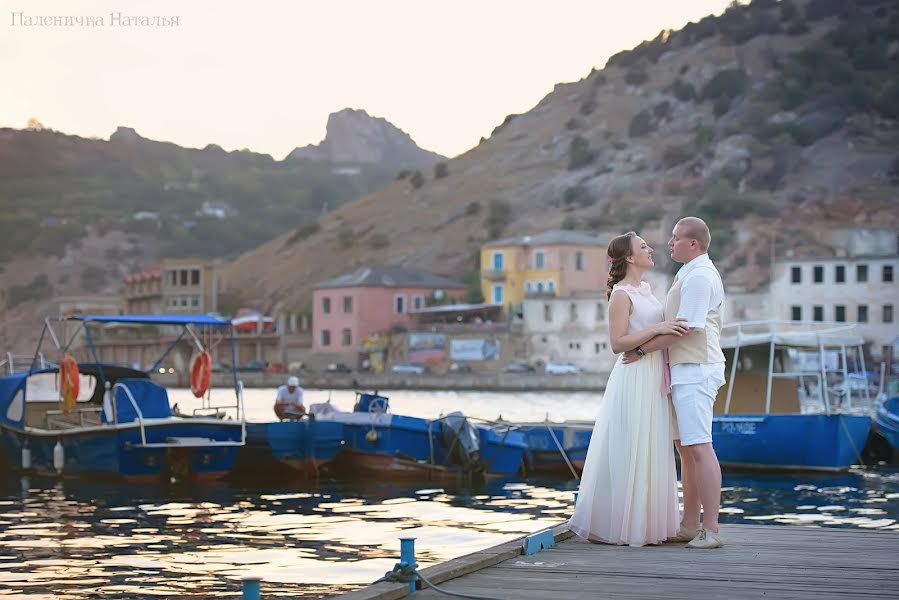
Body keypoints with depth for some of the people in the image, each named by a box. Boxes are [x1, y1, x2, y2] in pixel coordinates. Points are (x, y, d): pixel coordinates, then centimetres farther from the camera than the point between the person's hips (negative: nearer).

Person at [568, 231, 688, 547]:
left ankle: (643, 522, 17)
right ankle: (620, 525, 3)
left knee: (651, 454, 11)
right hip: (635, 378, -9)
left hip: (654, 379, 9)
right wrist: (656, 329, -23)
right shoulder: (621, 294, -12)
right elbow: (617, 343, -18)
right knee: (629, 453, -5)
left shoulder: (645, 289, 14)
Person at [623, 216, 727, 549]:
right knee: (685, 447, 14)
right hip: (686, 369, 11)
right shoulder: (691, 273, 18)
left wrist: (642, 349, -13)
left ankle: (711, 530, -13)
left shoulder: (698, 277, -15)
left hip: (695, 371, -11)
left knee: (699, 447, -13)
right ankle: (690, 526, 19)